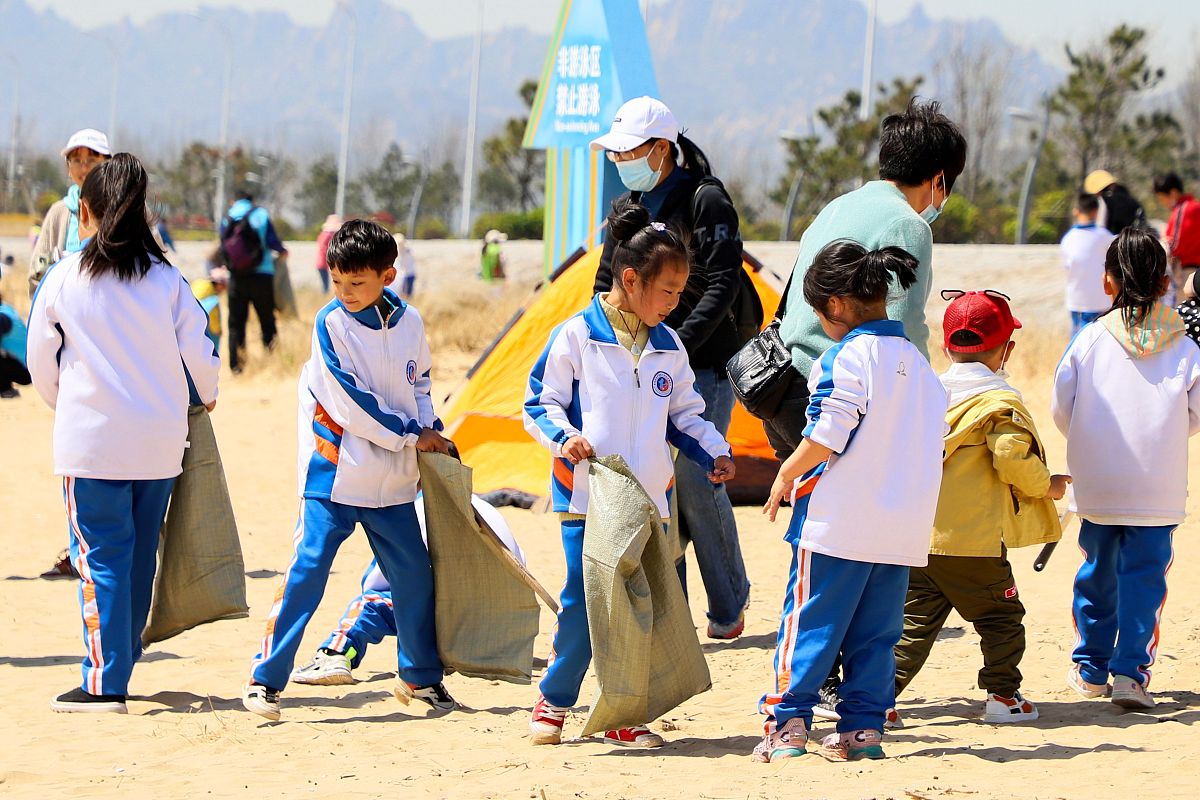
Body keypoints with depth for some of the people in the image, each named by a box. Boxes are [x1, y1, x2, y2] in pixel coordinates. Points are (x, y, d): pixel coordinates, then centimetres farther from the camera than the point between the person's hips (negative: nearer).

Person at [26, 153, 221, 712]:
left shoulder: (62, 278, -4)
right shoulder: (167, 279, 1)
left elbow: (39, 361, 5)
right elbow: (198, 352, 4)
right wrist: (206, 395, 26)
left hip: (90, 439, -3)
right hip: (159, 440, 3)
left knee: (100, 559, -1)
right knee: (140, 556, 14)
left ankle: (104, 682, -6)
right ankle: (122, 660, 22)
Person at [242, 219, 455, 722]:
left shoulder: (409, 322, 4)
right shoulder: (330, 323, -10)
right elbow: (350, 403, -14)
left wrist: (432, 431, 1)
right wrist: (411, 435, -10)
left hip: (391, 482, 5)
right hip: (333, 474, -5)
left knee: (416, 575, 10)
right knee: (306, 572, -9)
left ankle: (421, 676, 27)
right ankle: (265, 680, -6)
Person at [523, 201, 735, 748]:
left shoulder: (669, 348, 12)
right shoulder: (576, 337, -4)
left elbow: (684, 414, 21)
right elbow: (540, 403, -1)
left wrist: (713, 451, 5)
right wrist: (563, 437, -19)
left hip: (649, 500, 5)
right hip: (585, 497, -5)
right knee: (583, 603, -6)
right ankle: (553, 702, 12)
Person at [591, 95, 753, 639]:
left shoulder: (706, 202, -7)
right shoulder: (625, 208, 13)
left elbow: (722, 287, -13)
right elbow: (606, 287, 19)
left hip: (705, 365, -6)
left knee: (694, 478, -12)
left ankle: (729, 606, 4)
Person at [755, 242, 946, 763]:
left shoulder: (846, 358, -10)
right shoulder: (919, 365, 13)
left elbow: (825, 439, -16)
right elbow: (931, 443, 17)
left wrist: (785, 476, -2)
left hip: (838, 523, -6)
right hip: (903, 527, 6)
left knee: (809, 622, -1)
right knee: (876, 631, 11)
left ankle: (789, 723, -2)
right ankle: (864, 727, 10)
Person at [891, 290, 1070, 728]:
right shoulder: (1001, 403, -9)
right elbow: (1014, 459, -19)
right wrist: (1047, 486, -1)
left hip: (916, 537, 5)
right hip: (974, 541, -5)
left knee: (915, 621, 10)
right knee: (1001, 617, 11)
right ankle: (1003, 695, 13)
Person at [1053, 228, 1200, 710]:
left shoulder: (1089, 341, -5)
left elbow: (1061, 410, -1)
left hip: (1097, 488, 1)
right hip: (1159, 491, -1)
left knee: (1098, 571, 15)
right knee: (1144, 575, 3)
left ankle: (1091, 668, 24)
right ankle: (1130, 670, -7)